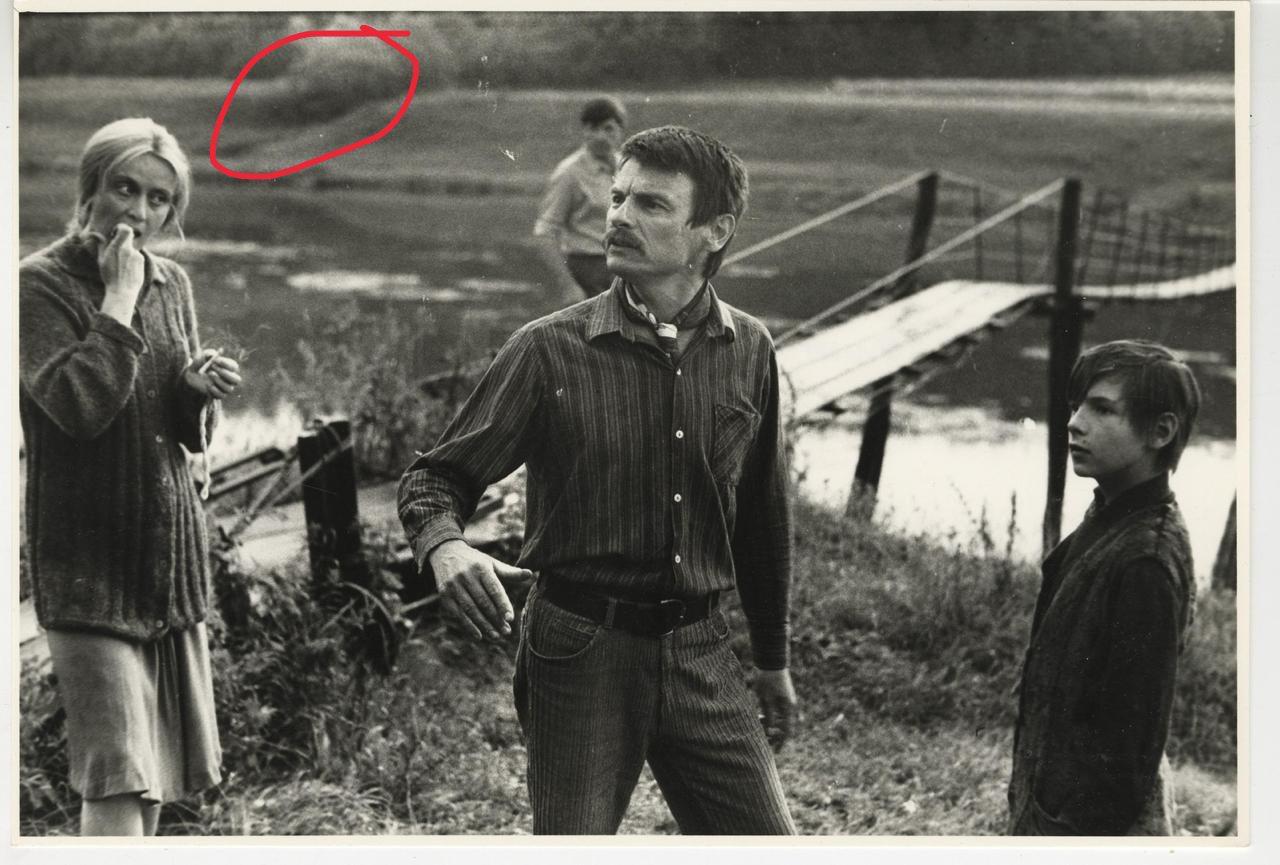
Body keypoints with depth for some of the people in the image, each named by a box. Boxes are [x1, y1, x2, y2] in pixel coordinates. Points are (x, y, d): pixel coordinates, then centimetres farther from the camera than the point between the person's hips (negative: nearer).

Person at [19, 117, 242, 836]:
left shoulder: (173, 284, 12)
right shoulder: (40, 283, -7)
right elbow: (80, 405, -22)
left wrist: (199, 389, -6)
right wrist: (119, 298, -16)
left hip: (172, 548, 7)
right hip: (88, 555, -7)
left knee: (161, 774, 10)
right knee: (119, 775, -13)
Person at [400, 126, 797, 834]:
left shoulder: (747, 353, 3)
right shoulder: (549, 350, -6)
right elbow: (435, 476, -1)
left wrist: (773, 661, 21)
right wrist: (444, 546, -25)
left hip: (699, 652, 3)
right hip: (581, 651, -3)